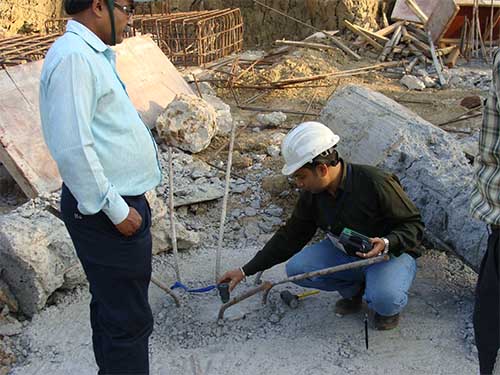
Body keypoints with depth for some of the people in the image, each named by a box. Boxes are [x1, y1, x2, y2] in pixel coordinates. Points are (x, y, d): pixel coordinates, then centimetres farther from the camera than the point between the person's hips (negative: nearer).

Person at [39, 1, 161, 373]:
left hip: (118, 201, 10)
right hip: (105, 211, -10)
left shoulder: (93, 53, 12)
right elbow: (73, 148, -25)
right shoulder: (73, 56, -19)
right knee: (129, 318, -2)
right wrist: (116, 209, -19)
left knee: (112, 307, 22)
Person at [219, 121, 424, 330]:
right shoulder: (312, 195, -9)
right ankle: (354, 290, 8)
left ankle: (390, 306, 4)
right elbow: (289, 237, 1)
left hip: (391, 253, -6)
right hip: (344, 252, 6)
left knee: (384, 299, -36)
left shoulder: (376, 184, -28)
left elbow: (413, 225, -18)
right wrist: (246, 271, -1)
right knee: (296, 268, -16)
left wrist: (387, 244, -39)